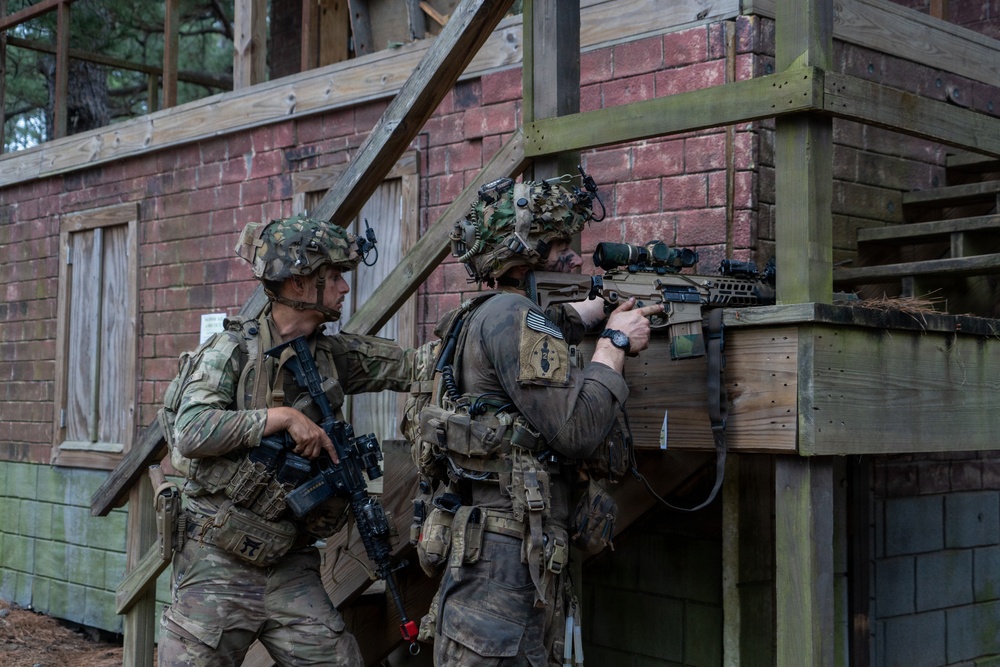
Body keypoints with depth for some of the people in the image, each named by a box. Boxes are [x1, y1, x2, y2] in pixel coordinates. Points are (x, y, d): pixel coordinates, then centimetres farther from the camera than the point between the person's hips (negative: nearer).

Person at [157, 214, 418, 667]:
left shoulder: (332, 354, 7)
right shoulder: (233, 350, -8)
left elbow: (412, 366, 5)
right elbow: (190, 432, -20)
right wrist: (281, 417, -22)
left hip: (289, 568, 5)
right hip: (217, 566, -5)